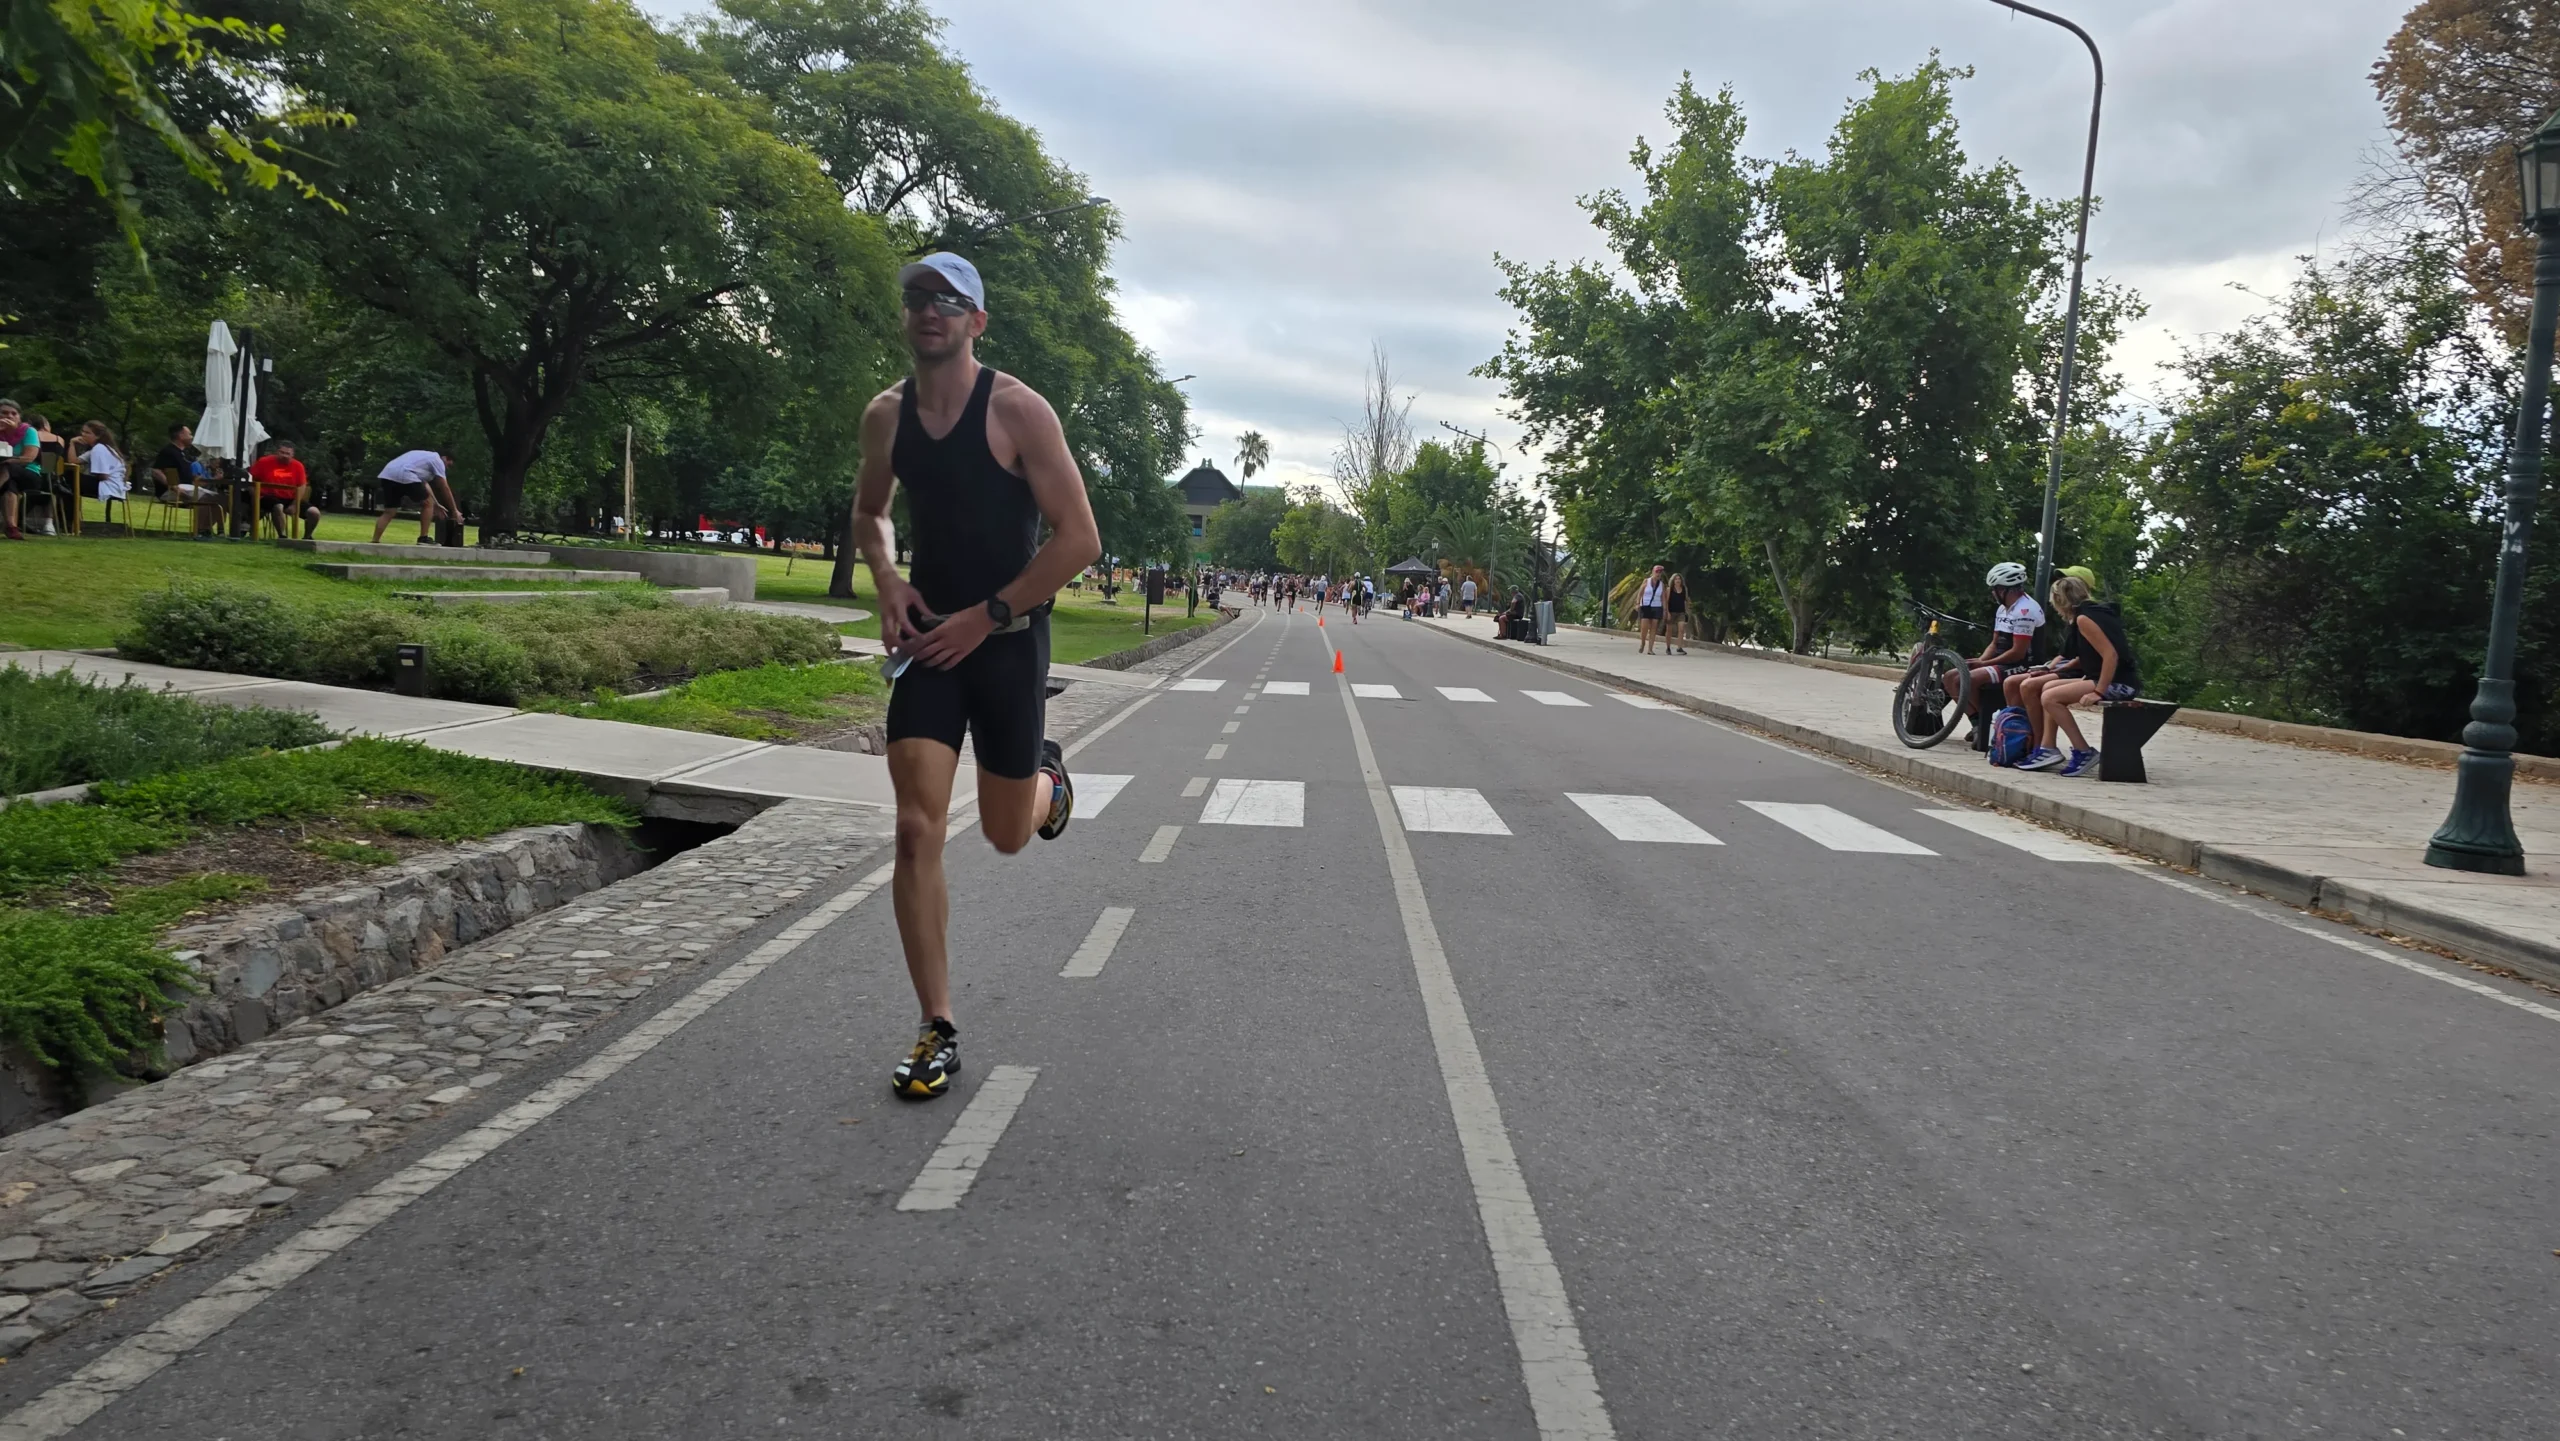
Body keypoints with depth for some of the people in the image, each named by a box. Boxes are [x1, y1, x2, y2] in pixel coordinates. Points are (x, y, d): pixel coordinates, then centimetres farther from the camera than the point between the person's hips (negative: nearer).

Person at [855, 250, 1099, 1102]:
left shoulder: (1017, 411, -12)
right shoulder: (886, 416, 3)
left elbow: (1079, 538, -14)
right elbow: (869, 513, 21)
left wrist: (987, 616, -15)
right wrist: (887, 582, 0)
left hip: (1007, 639, -3)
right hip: (930, 639, 3)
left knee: (1007, 837, 10)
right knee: (917, 830, -9)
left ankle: (1045, 775, 49)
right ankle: (938, 1032, 1)